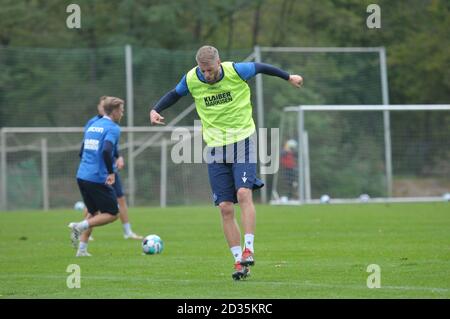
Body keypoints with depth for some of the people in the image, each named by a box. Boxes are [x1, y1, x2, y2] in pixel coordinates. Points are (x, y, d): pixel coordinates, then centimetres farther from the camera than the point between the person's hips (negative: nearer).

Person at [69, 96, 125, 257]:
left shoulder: (92, 126, 16)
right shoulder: (113, 128, -8)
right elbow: (106, 151, -25)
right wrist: (111, 173, -19)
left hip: (82, 176, 8)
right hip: (98, 179, -8)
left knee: (93, 213, 19)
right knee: (112, 214, 4)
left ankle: (82, 249, 9)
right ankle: (80, 226, -15)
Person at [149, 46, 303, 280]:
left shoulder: (236, 71, -12)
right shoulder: (191, 79, -5)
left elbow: (260, 68, 7)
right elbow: (175, 94, 16)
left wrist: (288, 77, 20)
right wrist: (155, 110, 0)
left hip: (243, 140, -3)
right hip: (215, 147, 3)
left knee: (243, 193, -23)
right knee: (225, 208, -3)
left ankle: (248, 250, -20)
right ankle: (239, 262, 0)